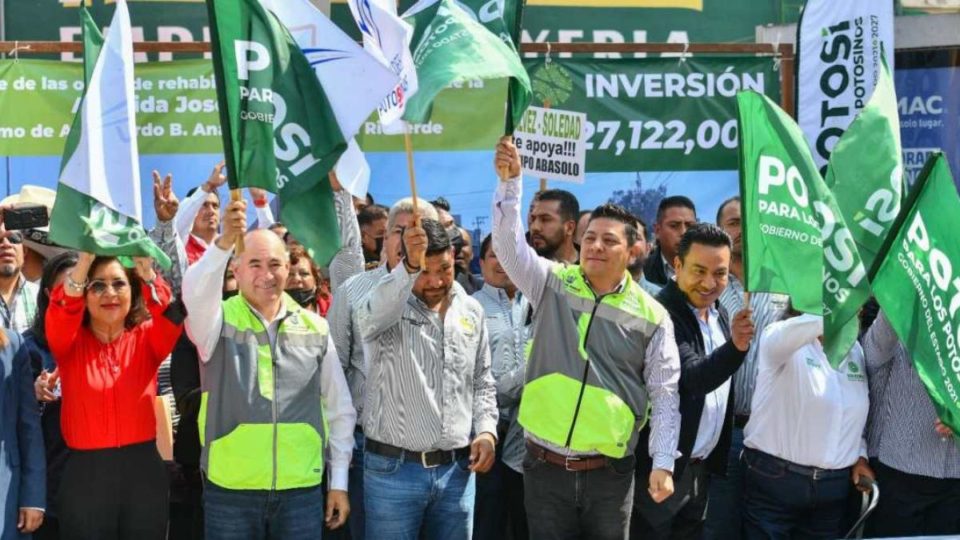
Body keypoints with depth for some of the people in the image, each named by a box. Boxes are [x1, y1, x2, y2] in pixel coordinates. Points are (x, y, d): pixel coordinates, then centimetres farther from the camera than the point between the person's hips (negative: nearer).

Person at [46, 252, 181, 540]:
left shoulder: (147, 337, 4)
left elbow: (172, 316, -17)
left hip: (143, 471, 1)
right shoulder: (70, 342, 3)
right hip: (85, 474, -1)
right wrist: (84, 260, -31)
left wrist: (148, 273, -33)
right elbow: (58, 318, -19)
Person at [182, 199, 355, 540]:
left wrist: (339, 482, 7)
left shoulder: (315, 329, 6)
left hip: (302, 491, 2)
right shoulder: (219, 321, -1)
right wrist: (223, 243, -41)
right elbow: (195, 294, -25)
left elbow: (340, 408, 10)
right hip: (230, 492, -2)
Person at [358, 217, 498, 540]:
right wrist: (411, 267, -49)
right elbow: (375, 315, -34)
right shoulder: (389, 305, -7)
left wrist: (486, 430, 0)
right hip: (393, 469, -4)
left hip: (457, 469, 4)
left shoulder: (471, 311, 9)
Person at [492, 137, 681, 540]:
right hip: (545, 466, 1)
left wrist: (663, 462, -6)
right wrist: (510, 182, -23)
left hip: (609, 473, 0)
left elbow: (665, 394, 1)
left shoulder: (651, 316, 0)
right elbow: (509, 243, -10)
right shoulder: (552, 284, 2)